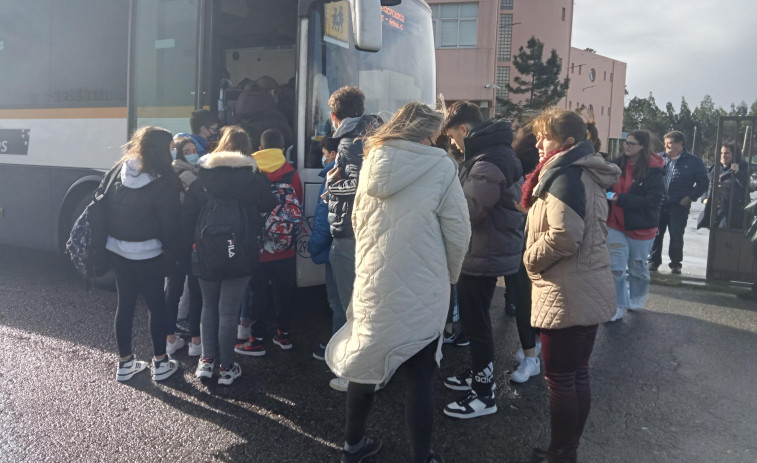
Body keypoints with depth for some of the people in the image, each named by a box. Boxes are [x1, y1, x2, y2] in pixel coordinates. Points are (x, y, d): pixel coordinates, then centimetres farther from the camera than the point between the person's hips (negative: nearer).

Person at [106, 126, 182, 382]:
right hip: (147, 253, -5)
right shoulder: (164, 184, -18)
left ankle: (125, 363, 25)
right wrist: (171, 254, -2)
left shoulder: (117, 171, 0)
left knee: (125, 303, 15)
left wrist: (108, 237, 16)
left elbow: (101, 204, 7)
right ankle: (160, 364, 17)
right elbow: (169, 225, -14)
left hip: (116, 249, 6)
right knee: (156, 304, 9)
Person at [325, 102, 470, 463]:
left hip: (372, 282, 5)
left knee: (365, 361, 18)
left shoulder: (372, 162, 5)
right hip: (422, 289, -4)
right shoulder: (440, 167, -9)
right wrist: (449, 275, 8)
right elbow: (458, 231, -7)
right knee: (420, 375, 7)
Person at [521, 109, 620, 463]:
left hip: (568, 296, -10)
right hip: (589, 293, 10)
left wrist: (530, 258, -10)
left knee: (559, 378, 2)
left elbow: (563, 235, -26)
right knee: (578, 374, 16)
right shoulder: (586, 174, 15)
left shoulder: (564, 175, -16)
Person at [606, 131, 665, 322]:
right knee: (616, 267, -2)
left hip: (641, 227, -3)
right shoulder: (618, 164, 0)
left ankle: (636, 300, 38)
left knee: (637, 267, 15)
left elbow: (652, 200, -21)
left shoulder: (654, 171, -13)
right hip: (616, 225, 3)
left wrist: (619, 198, -26)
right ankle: (619, 306, 9)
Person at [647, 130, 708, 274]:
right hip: (658, 204, 2)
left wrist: (690, 197, -7)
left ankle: (675, 264, 17)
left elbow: (703, 182, 4)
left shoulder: (693, 161, 2)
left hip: (679, 206, -2)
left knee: (677, 236, 4)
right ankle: (653, 262, 14)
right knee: (655, 234, 3)